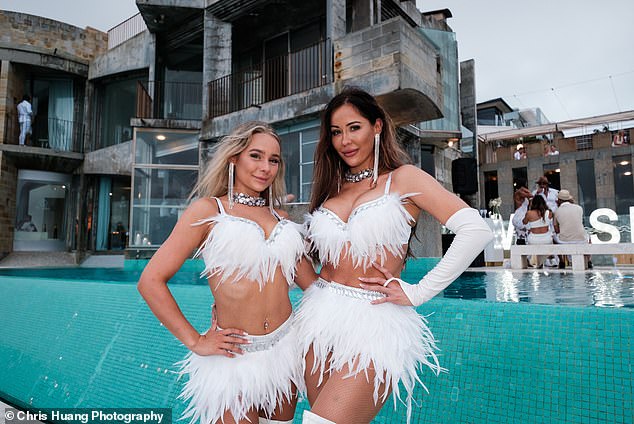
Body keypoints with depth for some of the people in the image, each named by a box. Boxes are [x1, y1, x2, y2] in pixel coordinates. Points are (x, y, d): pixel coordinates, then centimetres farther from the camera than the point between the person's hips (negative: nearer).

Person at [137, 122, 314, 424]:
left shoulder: (280, 217, 9)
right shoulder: (209, 209, -5)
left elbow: (308, 277, 12)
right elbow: (151, 281, -9)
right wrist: (195, 342, -9)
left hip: (285, 348, 5)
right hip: (235, 356, -5)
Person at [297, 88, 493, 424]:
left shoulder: (402, 178, -2)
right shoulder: (331, 188, 13)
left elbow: (476, 231, -13)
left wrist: (418, 293, -13)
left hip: (374, 323, -5)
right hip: (320, 317, 6)